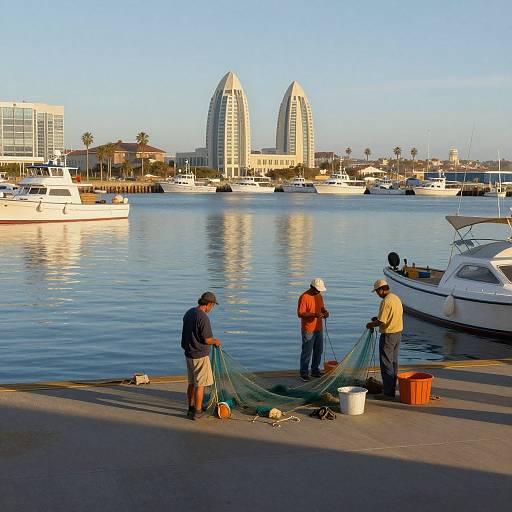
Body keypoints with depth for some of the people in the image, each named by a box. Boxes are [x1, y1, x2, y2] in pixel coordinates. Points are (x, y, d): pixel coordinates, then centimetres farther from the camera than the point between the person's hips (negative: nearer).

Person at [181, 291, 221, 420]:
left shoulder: (189, 313, 6)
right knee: (200, 384, 2)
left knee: (192, 382, 18)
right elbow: (207, 340, -21)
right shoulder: (203, 317, -22)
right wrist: (216, 341, 0)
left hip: (189, 354, 8)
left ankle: (191, 408, 28)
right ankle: (197, 412, 9)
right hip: (200, 355, -8)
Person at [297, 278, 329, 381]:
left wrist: (325, 311, -4)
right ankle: (304, 373, 6)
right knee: (307, 352, -2)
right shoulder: (304, 297, -17)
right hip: (308, 329, -8)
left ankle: (315, 370, 29)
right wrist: (314, 315, -29)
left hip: (319, 328, 8)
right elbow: (300, 314, -20)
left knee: (319, 350, 15)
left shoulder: (319, 296, 8)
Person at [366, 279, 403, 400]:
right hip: (398, 332, 9)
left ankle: (388, 393, -3)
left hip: (388, 335, -9)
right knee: (393, 362, 17)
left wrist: (371, 325, -3)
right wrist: (378, 318, 18)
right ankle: (392, 387, 26)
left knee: (386, 364, -4)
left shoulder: (386, 301, -21)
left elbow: (382, 322, -22)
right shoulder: (396, 298, 8)